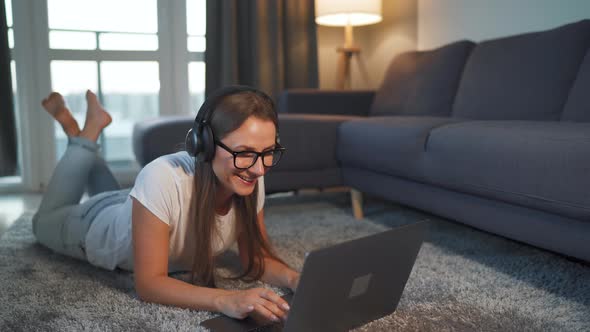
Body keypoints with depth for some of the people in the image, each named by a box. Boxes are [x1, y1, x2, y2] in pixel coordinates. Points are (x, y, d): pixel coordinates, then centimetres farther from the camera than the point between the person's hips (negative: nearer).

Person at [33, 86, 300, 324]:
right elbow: (148, 283, -44)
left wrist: (294, 279, -42)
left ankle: (83, 137, 44)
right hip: (98, 229, -4)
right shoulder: (163, 180, -47)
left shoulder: (250, 180, -31)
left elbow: (257, 257, -21)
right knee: (45, 222, 31)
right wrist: (226, 300, -58)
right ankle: (87, 133, 29)